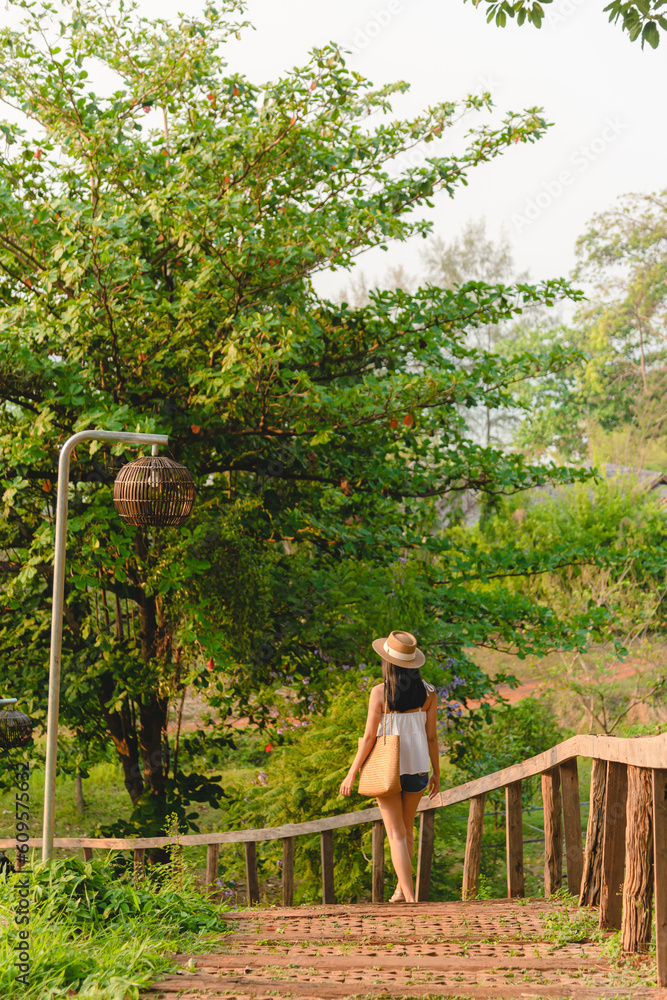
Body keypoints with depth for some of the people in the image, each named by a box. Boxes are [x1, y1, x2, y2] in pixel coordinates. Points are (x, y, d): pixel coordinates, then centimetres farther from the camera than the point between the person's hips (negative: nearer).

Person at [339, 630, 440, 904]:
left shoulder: (380, 692, -14)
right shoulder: (428, 692, -4)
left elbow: (369, 736, -13)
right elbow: (431, 736, 0)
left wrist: (352, 773, -5)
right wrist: (436, 773, 11)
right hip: (417, 765, 4)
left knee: (397, 834, 1)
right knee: (407, 827, 23)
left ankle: (410, 898, -7)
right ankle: (401, 888, 32)